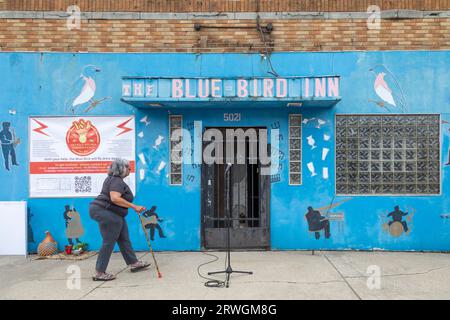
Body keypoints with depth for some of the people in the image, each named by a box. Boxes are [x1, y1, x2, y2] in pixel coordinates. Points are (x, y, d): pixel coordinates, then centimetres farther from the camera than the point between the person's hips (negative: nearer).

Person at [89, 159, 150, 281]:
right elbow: (115, 198, -32)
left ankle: (134, 263, 25)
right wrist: (134, 207, -31)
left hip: (113, 214, 11)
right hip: (106, 213, -11)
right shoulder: (117, 181, -17)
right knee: (109, 242, -4)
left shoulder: (113, 178, 17)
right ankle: (99, 273, 3)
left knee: (124, 239, 15)